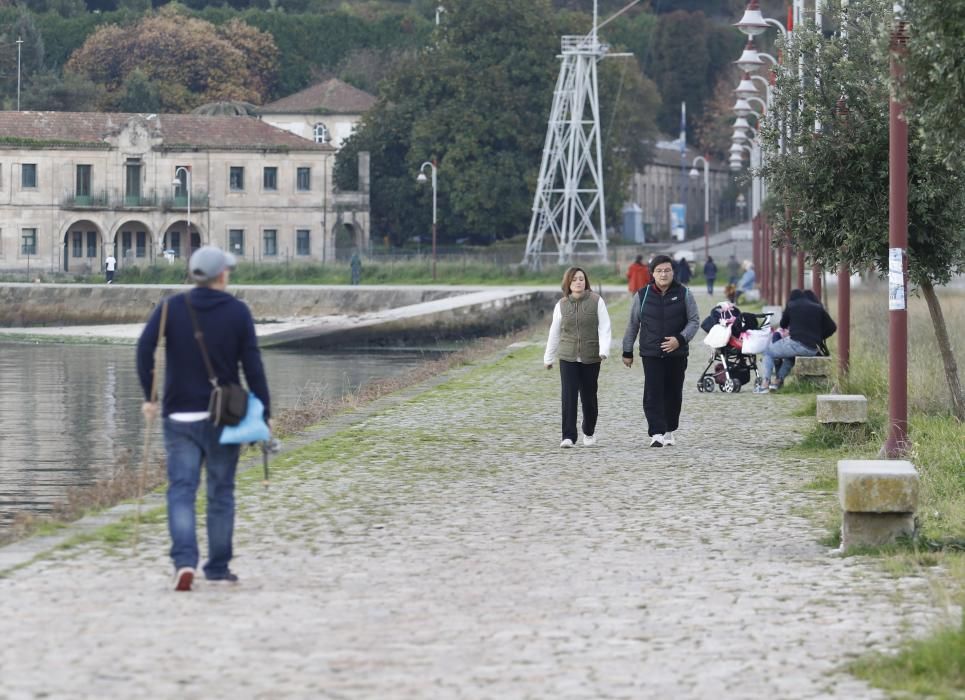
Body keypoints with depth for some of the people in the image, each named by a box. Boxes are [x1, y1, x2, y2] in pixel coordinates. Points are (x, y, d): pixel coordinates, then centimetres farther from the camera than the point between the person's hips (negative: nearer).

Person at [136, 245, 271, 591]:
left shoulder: (172, 307, 0)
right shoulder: (238, 312, -2)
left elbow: (145, 346, -13)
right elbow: (252, 365, -6)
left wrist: (148, 395, -4)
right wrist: (264, 413, -2)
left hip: (180, 416, 0)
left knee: (181, 491, -2)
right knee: (221, 492, 11)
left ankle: (184, 560, -21)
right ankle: (218, 566, 18)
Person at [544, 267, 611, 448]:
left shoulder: (596, 301, -2)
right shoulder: (561, 305, 5)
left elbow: (604, 327, -6)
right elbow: (554, 333, 12)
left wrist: (604, 349, -20)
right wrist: (548, 357, 16)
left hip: (591, 358, -1)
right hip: (567, 358, 1)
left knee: (589, 396, 8)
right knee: (568, 396, -9)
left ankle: (589, 433, 30)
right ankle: (568, 436, -9)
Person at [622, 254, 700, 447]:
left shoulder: (683, 294, 2)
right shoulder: (642, 296, 3)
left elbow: (694, 321, 2)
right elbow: (632, 325, 10)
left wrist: (680, 339, -15)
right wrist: (627, 351, 11)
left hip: (677, 354, 1)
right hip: (651, 354, -1)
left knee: (673, 394, 7)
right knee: (653, 394, -11)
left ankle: (669, 431, 22)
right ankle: (657, 434, -15)